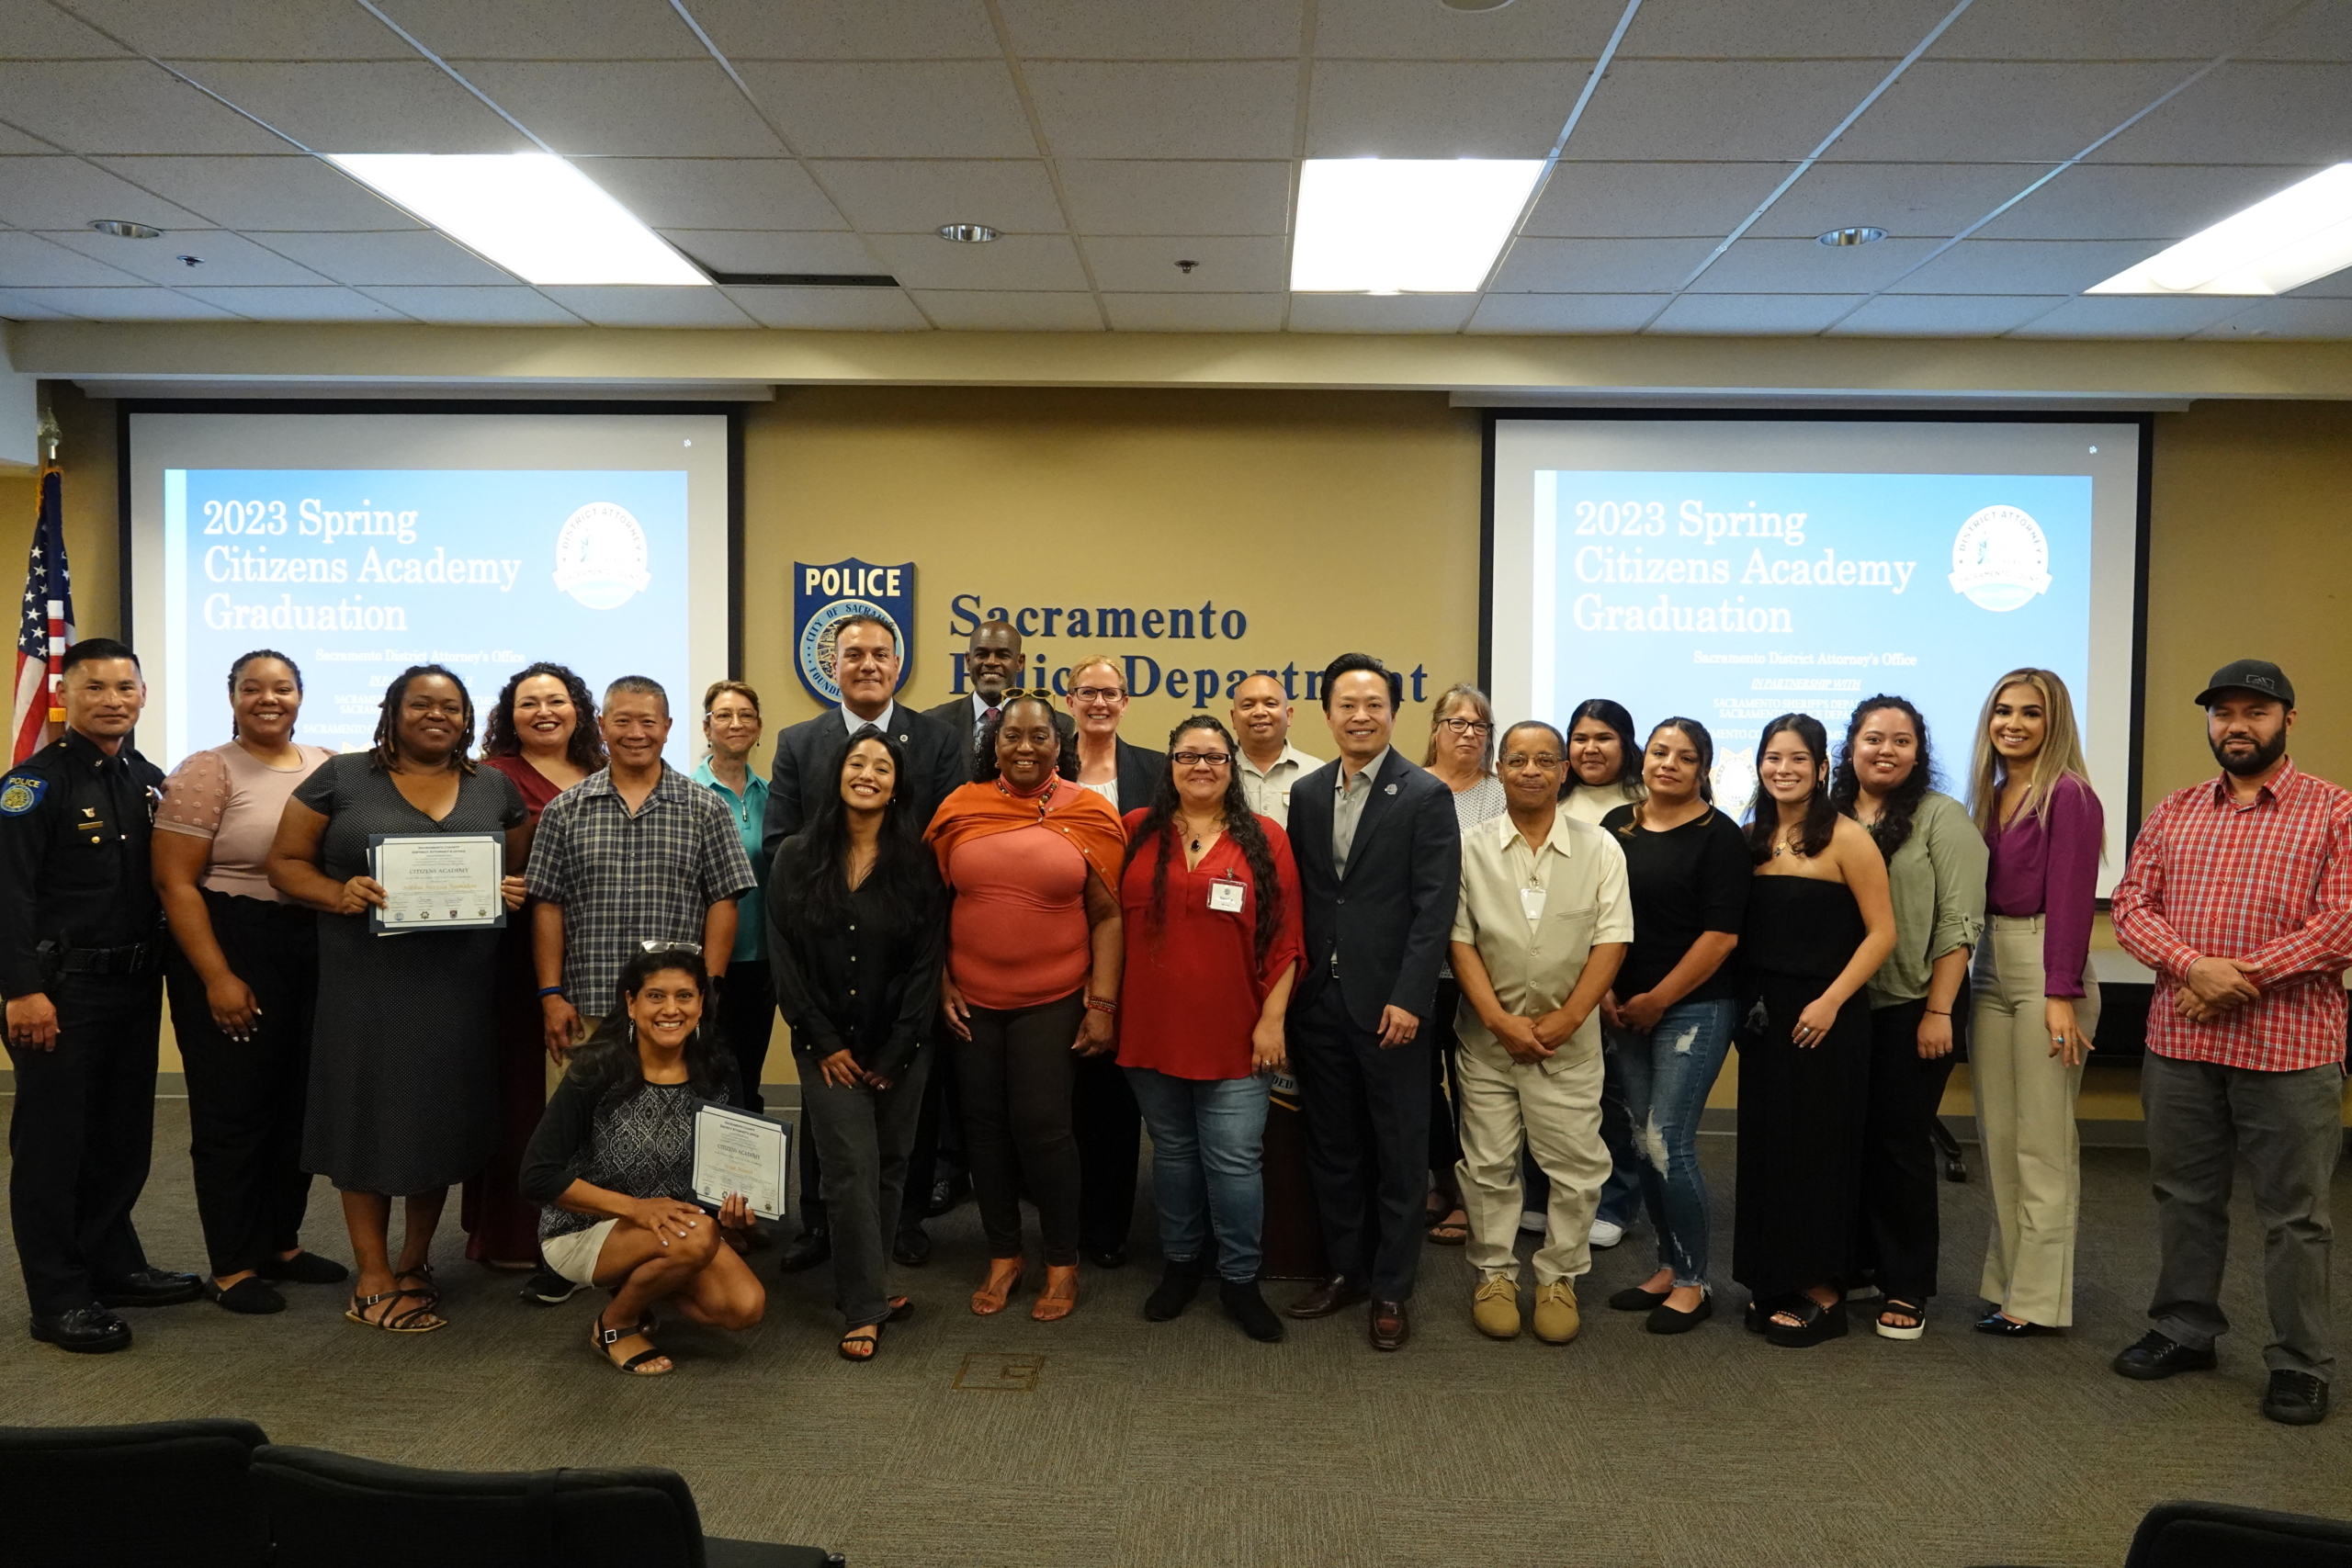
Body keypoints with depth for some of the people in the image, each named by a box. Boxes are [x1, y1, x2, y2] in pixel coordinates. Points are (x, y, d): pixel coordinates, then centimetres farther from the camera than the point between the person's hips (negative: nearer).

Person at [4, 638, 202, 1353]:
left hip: (134, 983, 7)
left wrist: (160, 969, 10)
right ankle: (60, 1298, 10)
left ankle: (113, 1265, 28)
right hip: (62, 985, -7)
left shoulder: (150, 780, 11)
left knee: (124, 1134, 15)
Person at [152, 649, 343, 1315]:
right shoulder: (205, 774, -7)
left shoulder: (330, 768, 8)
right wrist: (217, 978, -16)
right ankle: (232, 1268, 14)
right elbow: (175, 882, -11)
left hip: (316, 953, 5)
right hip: (231, 949, -5)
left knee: (300, 1104, 13)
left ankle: (281, 1243, 28)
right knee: (235, 1110, 3)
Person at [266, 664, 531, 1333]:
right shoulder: (342, 778, 3)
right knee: (369, 1113, 1)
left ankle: (415, 1260, 27)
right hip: (367, 979, -2)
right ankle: (374, 1280, 11)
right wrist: (339, 895, -17)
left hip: (461, 983, 3)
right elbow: (286, 862, 2)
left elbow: (527, 869, 16)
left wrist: (517, 893, -7)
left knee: (444, 1114, 8)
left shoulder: (495, 790, 11)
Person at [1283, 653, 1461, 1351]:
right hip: (1318, 999, 5)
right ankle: (1344, 1269, 29)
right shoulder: (1306, 793, 9)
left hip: (1388, 1002, -4)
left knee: (1398, 1153, 7)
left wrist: (1408, 998, -16)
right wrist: (1292, 984, 2)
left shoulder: (1425, 797, -6)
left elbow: (1434, 906, -11)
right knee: (1332, 1148, 14)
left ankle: (1390, 1289, 20)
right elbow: (1297, 896, 9)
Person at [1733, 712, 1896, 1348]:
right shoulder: (1752, 837, 8)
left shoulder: (1845, 838, -9)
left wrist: (1830, 1002, -16)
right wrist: (1745, 1002, 3)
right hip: (1763, 1015, 5)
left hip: (1824, 1019, -5)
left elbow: (1881, 932, -10)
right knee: (1765, 1146, 10)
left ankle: (1823, 1293, 14)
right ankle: (1775, 1284, 22)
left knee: (1817, 1149, 2)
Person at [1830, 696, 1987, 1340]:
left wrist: (1938, 1011, -13)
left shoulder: (1941, 817, -4)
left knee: (1901, 1143, 3)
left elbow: (1959, 923, -9)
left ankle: (1907, 1287, 15)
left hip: (1911, 1009, -4)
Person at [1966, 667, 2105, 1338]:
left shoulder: (2068, 795, -10)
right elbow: (1981, 893, 12)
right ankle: (2007, 1278, 23)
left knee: (2042, 1139, 0)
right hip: (1990, 966, 8)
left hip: (2044, 967, -8)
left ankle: (2037, 1298, 9)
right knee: (1998, 1136, 12)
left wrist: (2063, 994, -18)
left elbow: (2071, 900, -15)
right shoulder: (1993, 796, 12)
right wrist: (1978, 973, 9)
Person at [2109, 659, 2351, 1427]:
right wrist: (2194, 967, -15)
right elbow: (2131, 903, 3)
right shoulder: (2173, 813, 10)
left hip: (2288, 1048, -4)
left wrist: (2242, 977, -16)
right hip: (2180, 1044, 4)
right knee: (2185, 1198, 15)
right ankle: (2184, 1331, 29)